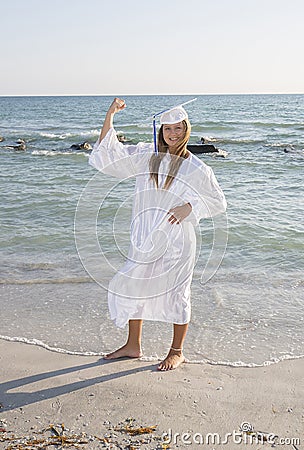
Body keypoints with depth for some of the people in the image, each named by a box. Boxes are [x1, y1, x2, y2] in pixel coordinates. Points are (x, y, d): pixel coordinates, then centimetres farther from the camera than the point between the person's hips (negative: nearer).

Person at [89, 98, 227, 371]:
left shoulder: (196, 168, -5)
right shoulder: (146, 156, 4)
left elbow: (218, 202, 1)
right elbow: (110, 154, 2)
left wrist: (188, 207, -14)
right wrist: (110, 117, -6)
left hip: (176, 241, -4)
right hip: (145, 239, 4)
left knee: (175, 293, 6)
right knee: (133, 286, 11)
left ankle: (177, 351, 26)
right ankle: (133, 346, 31)